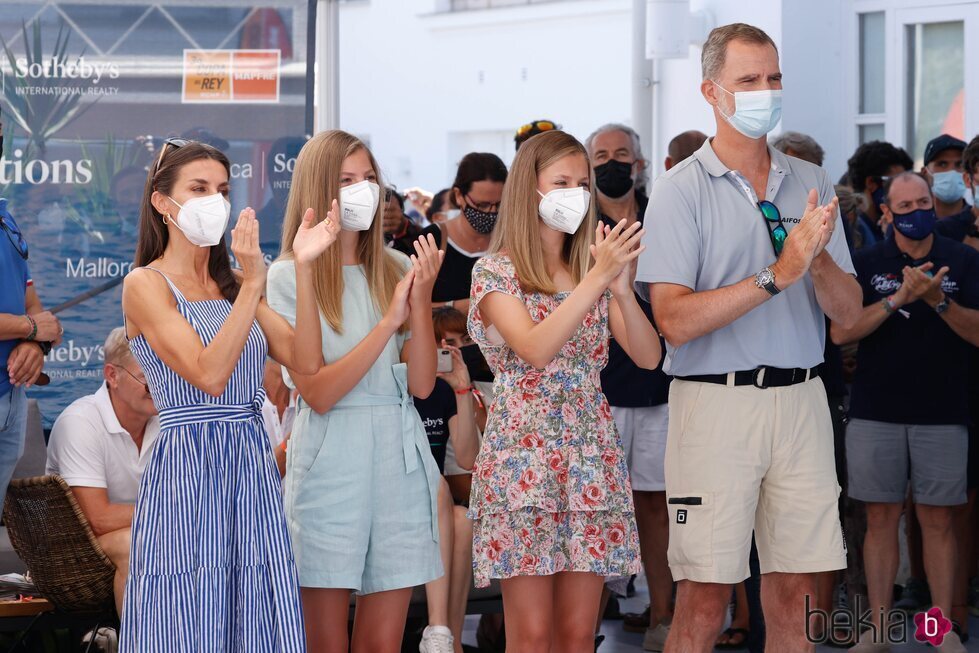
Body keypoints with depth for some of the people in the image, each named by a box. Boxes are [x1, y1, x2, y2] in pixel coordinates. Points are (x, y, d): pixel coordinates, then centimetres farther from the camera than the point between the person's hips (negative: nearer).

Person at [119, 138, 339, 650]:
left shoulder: (231, 286, 16)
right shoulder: (146, 285, -4)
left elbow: (305, 360, 2)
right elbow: (209, 374, -17)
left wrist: (304, 268, -6)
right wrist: (252, 285, -20)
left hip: (252, 471, 6)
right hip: (186, 469, -6)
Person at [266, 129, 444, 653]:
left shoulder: (397, 270, 9)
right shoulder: (291, 276, -3)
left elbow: (421, 384, 1)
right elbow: (318, 392, -12)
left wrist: (421, 299, -11)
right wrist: (390, 321, -17)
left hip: (399, 459, 3)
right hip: (330, 464, -3)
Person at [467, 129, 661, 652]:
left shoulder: (594, 269, 13)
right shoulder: (496, 272, -2)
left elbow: (649, 357, 1)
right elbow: (535, 349, -19)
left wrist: (622, 288, -15)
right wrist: (596, 279, -23)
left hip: (591, 462, 4)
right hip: (523, 459, -4)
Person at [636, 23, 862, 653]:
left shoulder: (811, 184, 11)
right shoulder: (681, 191, -3)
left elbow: (847, 312, 8)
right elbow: (675, 320, -14)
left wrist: (818, 257, -13)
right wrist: (777, 275, -20)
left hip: (801, 402, 4)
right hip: (716, 403, -4)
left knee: (796, 597, 6)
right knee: (704, 601, -4)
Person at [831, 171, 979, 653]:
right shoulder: (866, 264, 4)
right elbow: (840, 331, -7)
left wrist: (938, 301, -21)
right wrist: (898, 299, -18)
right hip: (876, 412, 0)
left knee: (938, 520, 3)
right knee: (880, 518, 4)